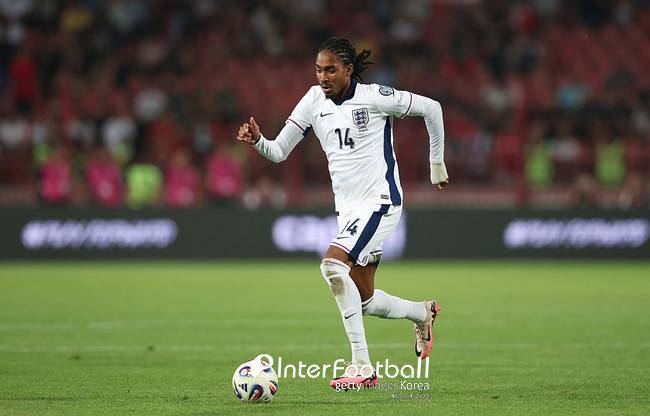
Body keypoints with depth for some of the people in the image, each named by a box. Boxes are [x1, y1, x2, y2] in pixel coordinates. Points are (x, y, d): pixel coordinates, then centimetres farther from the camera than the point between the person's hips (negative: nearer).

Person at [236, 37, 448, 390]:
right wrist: (257, 141, -17)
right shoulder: (314, 101, 4)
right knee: (364, 301, 9)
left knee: (332, 263, -28)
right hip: (347, 208, 7)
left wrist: (436, 163, 6)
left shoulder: (373, 96, -11)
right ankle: (423, 312, 42)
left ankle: (361, 365, -25)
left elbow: (431, 108, -1)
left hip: (380, 200, -7)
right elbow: (278, 152, 5)